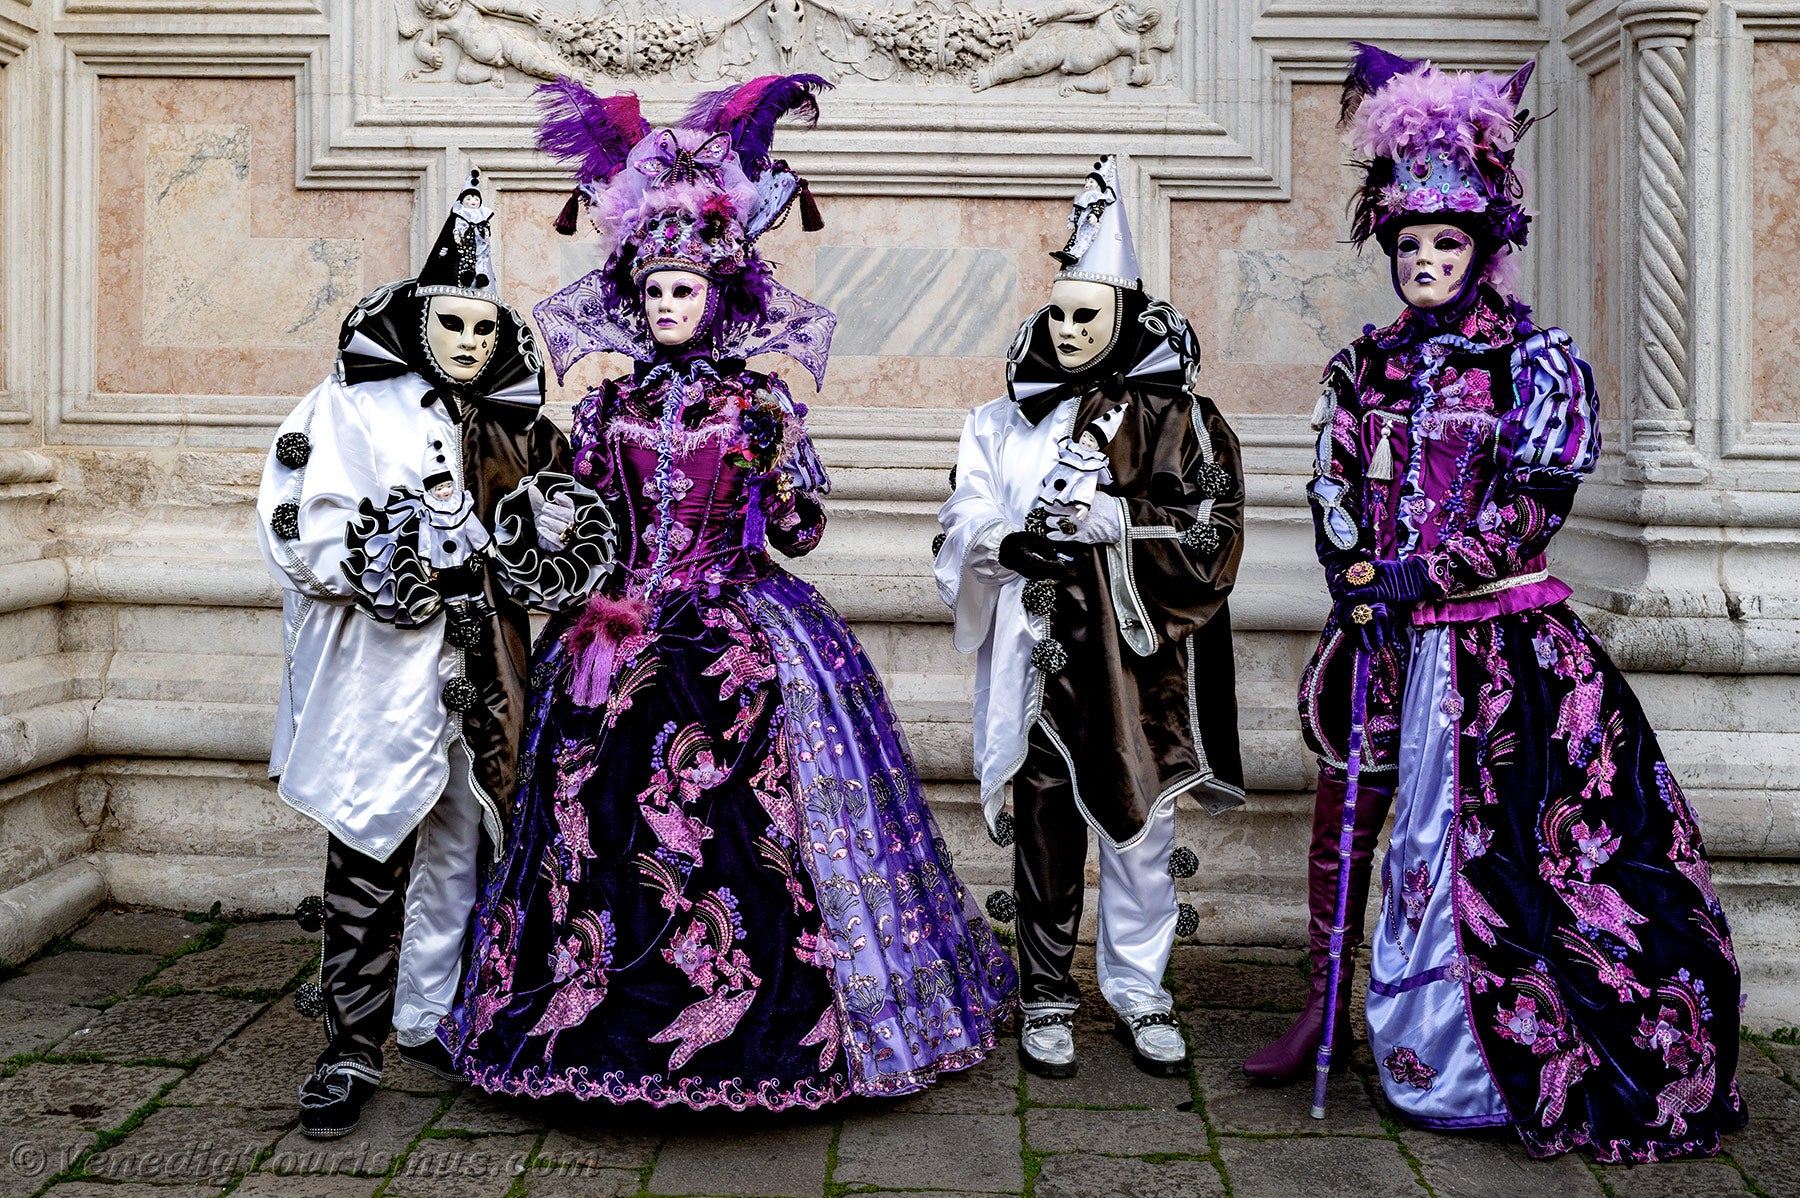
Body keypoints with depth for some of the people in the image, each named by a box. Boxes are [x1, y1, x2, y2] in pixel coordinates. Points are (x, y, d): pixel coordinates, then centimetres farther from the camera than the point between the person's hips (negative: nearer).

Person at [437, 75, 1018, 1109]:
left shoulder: (760, 400, 2)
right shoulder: (611, 400, 8)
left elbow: (802, 533, 1)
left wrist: (774, 459, -15)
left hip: (741, 637, -2)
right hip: (622, 634, 3)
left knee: (744, 826, -8)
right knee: (608, 823, 1)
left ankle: (765, 1018, 7)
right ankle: (605, 1022, 16)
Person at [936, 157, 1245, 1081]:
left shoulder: (1172, 415, 2)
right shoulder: (1007, 419, 8)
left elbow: (1212, 531, -7)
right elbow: (964, 527, 2)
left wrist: (1116, 517, -20)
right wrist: (1010, 543, -20)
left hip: (1137, 656, -1)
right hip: (1043, 652, 1)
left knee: (1141, 822, 5)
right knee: (1046, 824, 6)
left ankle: (1138, 990, 22)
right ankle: (1047, 996, 19)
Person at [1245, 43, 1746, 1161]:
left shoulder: (1535, 359, -4)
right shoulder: (1369, 363, 10)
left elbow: (1535, 500, -12)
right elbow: (1334, 484, 8)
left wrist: (1421, 577, -18)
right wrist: (1354, 582, -9)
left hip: (1494, 635, -4)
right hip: (1383, 623, 4)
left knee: (1495, 837, -1)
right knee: (1346, 805, 7)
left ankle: (1479, 1060, 12)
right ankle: (1323, 1011, 19)